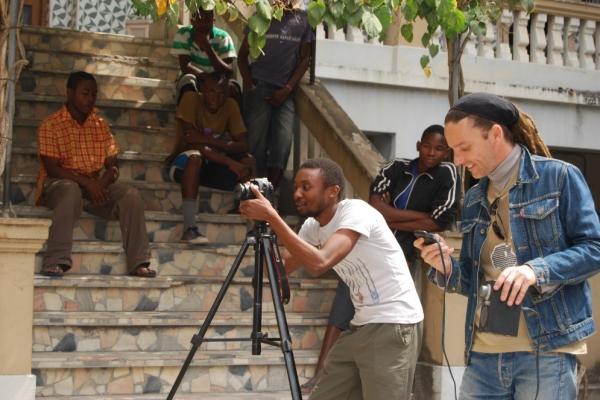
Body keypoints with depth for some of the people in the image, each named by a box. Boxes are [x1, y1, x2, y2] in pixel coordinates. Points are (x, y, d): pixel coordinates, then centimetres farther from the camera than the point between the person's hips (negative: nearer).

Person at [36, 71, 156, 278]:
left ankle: (138, 262, -24)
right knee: (71, 191, -40)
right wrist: (86, 182, -23)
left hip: (96, 185, 5)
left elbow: (112, 166, 8)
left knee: (131, 195, -21)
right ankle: (56, 261, -47)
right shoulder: (50, 125, -4)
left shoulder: (100, 125, 12)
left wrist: (103, 182, -15)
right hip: (59, 183, -5)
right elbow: (51, 168, -13)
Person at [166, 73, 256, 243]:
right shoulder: (191, 99, -15)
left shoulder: (230, 106, -4)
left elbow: (243, 145, -12)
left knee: (248, 161, -20)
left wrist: (208, 140, -29)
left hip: (212, 164, 4)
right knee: (194, 157, -38)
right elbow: (190, 141, -23)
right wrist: (229, 162, -32)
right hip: (183, 163, -4)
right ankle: (189, 228, -45)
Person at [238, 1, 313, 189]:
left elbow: (305, 59, 7)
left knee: (283, 139, -14)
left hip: (285, 90, 1)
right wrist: (249, 86, -5)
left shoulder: (303, 20, 7)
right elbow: (243, 55, 8)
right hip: (259, 86, -1)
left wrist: (287, 89, -4)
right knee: (257, 139, -9)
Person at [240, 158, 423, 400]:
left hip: (393, 326, -9)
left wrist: (271, 216, -29)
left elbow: (320, 263, -33)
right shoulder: (312, 226, 6)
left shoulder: (356, 212, -19)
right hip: (360, 327, 9)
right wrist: (262, 223, -7)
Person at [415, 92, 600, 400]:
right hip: (483, 354, 6)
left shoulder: (558, 176, -3)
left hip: (545, 351, -6)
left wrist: (537, 270, -22)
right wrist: (448, 268, -4)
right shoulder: (474, 200, 16)